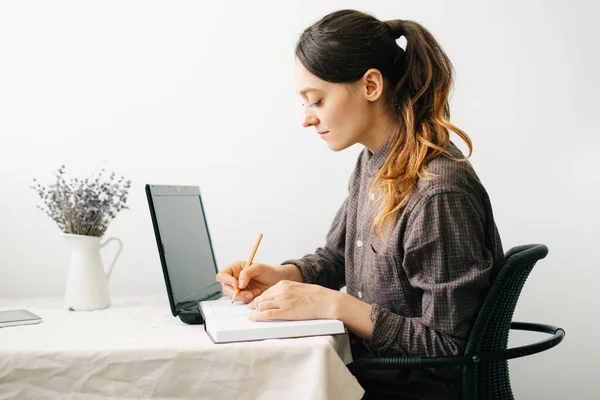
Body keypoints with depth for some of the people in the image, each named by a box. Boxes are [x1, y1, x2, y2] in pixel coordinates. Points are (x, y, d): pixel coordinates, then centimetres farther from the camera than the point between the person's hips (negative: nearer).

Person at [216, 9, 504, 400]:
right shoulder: (371, 163, 1)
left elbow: (446, 345, -22)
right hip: (362, 368, 7)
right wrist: (280, 276, -3)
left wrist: (333, 304, -24)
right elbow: (336, 256, 16)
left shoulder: (439, 195, -26)